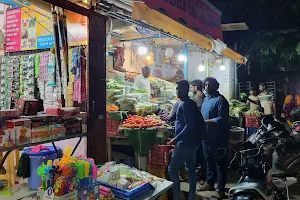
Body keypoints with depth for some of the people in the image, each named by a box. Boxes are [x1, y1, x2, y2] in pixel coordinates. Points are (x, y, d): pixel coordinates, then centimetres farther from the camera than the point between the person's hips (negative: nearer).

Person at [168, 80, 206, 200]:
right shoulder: (191, 103, 13)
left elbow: (189, 125, -25)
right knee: (191, 168, 16)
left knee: (172, 169, -2)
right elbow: (199, 122, 15)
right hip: (193, 142, 10)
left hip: (185, 143, -10)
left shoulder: (184, 104, -17)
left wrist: (176, 139, -22)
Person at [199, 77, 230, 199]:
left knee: (220, 163, 4)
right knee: (209, 161, 20)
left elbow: (222, 119, -23)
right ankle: (209, 183, 35)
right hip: (206, 136, 8)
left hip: (218, 138, -8)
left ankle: (221, 189, 15)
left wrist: (205, 121, -24)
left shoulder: (220, 100, -14)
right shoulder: (206, 99, 13)